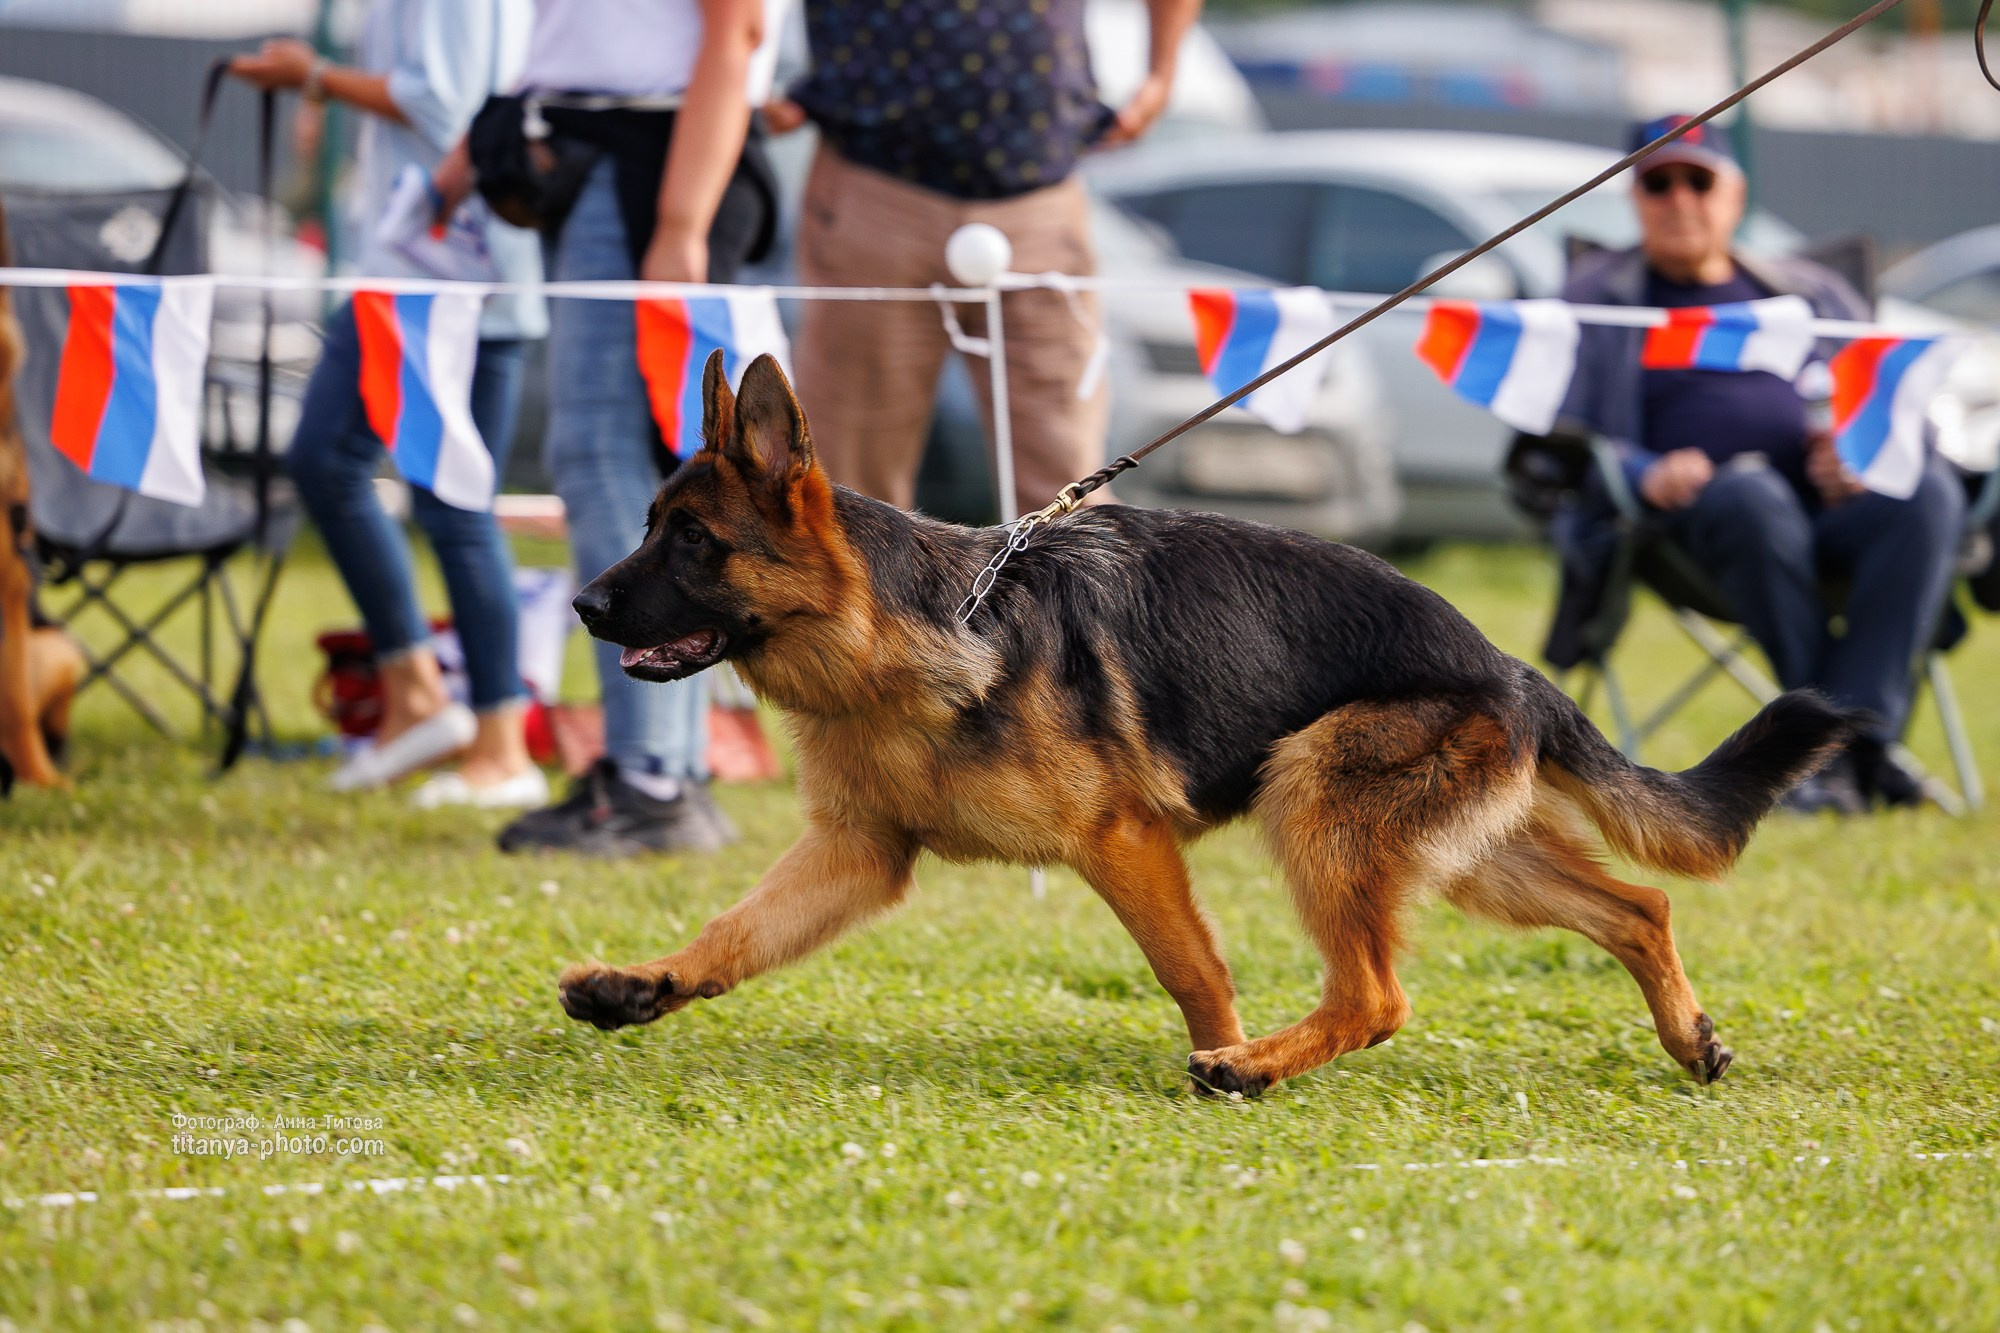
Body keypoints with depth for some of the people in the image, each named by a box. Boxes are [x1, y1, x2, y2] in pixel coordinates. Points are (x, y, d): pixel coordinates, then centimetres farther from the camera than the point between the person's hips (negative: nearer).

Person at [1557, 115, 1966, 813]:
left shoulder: (1812, 291, 29)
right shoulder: (1599, 293, 21)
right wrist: (1646, 474, -13)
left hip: (1837, 508, 3)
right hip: (1700, 515, -3)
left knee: (1930, 489, -31)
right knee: (1751, 492, -40)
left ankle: (1855, 734, -40)